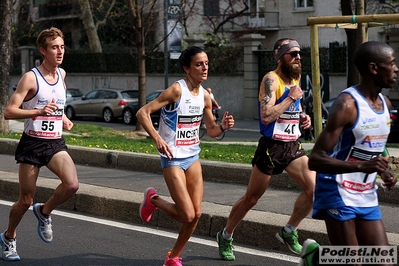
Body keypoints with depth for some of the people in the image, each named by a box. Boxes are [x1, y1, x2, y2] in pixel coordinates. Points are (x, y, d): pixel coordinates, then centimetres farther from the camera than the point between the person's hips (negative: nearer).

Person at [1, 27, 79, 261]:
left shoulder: (62, 74, 9)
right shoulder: (30, 78, -11)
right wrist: (38, 111, -27)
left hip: (56, 143, 4)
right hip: (32, 143, -4)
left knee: (72, 184, -21)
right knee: (26, 200, 3)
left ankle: (44, 212, 8)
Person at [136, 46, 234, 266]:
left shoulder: (205, 96, 4)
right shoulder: (176, 90, -16)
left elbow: (211, 131, 14)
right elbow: (142, 113, -18)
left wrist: (223, 127, -8)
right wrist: (157, 138, -30)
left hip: (193, 157, 7)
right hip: (173, 159, -7)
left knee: (196, 214, 1)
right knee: (187, 215, -11)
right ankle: (153, 200, 18)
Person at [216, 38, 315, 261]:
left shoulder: (296, 79, 10)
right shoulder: (271, 80, -15)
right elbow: (266, 116, -27)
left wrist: (302, 118, 5)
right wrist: (292, 98, -21)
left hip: (293, 146, 7)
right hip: (271, 147, -6)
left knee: (314, 188, -12)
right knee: (251, 199, 6)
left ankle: (289, 232, 6)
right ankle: (226, 236, 27)